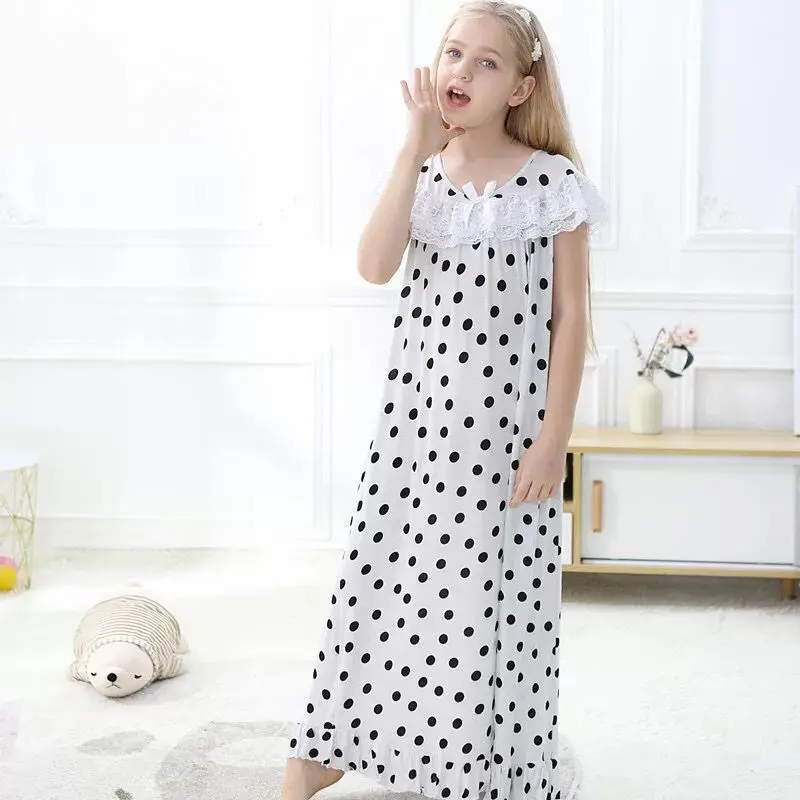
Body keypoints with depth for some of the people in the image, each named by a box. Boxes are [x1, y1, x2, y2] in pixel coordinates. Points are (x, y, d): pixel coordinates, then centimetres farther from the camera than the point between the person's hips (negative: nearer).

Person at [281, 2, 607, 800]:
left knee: (493, 593, 5)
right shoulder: (420, 171, 4)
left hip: (506, 418, -3)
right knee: (385, 567, 12)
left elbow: (570, 316, -6)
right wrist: (417, 148, -17)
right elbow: (374, 266, -14)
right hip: (416, 406, 4)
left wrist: (555, 433, -10)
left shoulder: (553, 183, -7)